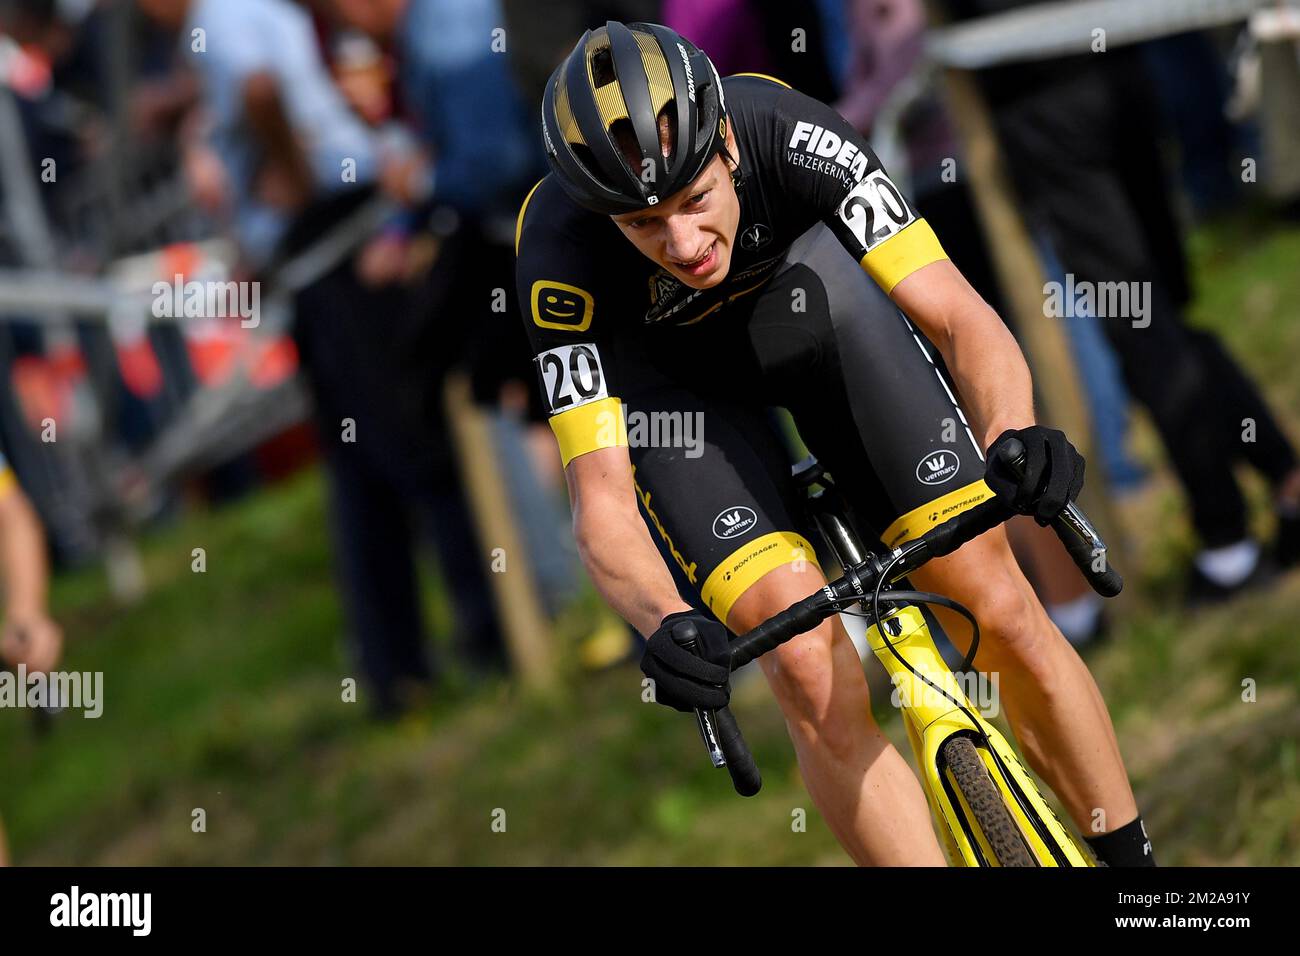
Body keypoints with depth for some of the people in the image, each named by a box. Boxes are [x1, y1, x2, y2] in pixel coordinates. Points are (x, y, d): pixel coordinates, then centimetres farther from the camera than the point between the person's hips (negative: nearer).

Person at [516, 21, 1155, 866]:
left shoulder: (793, 137, -35)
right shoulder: (561, 253, -35)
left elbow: (960, 317, -36)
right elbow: (602, 504, -35)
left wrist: (1013, 435, -56)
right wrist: (668, 623, -54)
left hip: (804, 314, 1)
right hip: (669, 375, -1)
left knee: (1002, 616, -16)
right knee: (811, 671, -22)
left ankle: (1131, 857, 0)